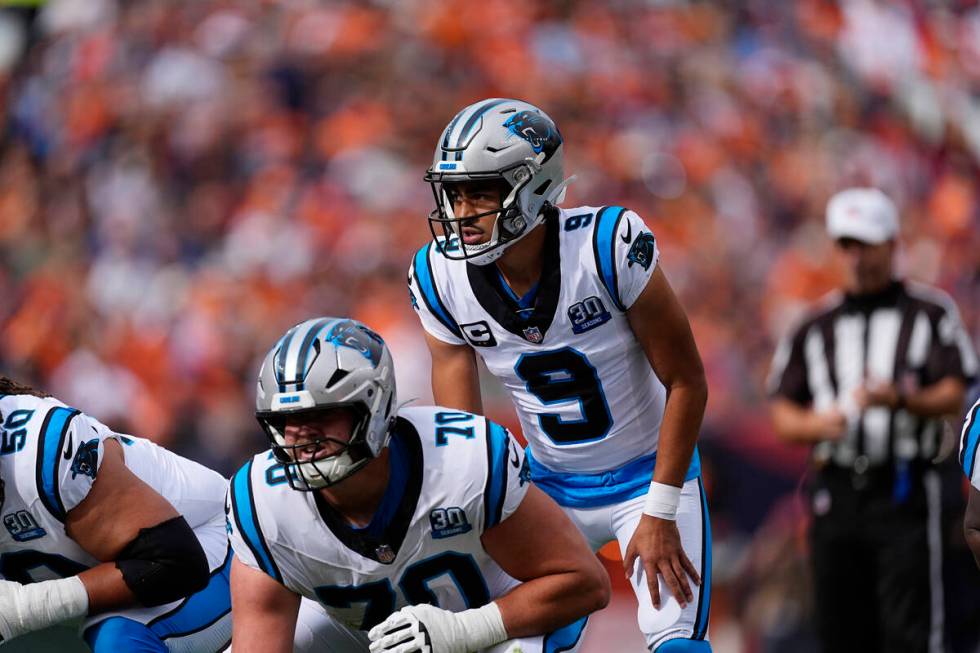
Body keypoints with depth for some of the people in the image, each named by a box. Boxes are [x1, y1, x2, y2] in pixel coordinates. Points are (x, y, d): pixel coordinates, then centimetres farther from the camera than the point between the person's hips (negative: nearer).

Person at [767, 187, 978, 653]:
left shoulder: (931, 313, 6)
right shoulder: (817, 326, 16)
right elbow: (783, 417, 12)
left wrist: (900, 400, -25)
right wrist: (821, 423, -10)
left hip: (905, 491, -4)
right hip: (835, 490, 4)